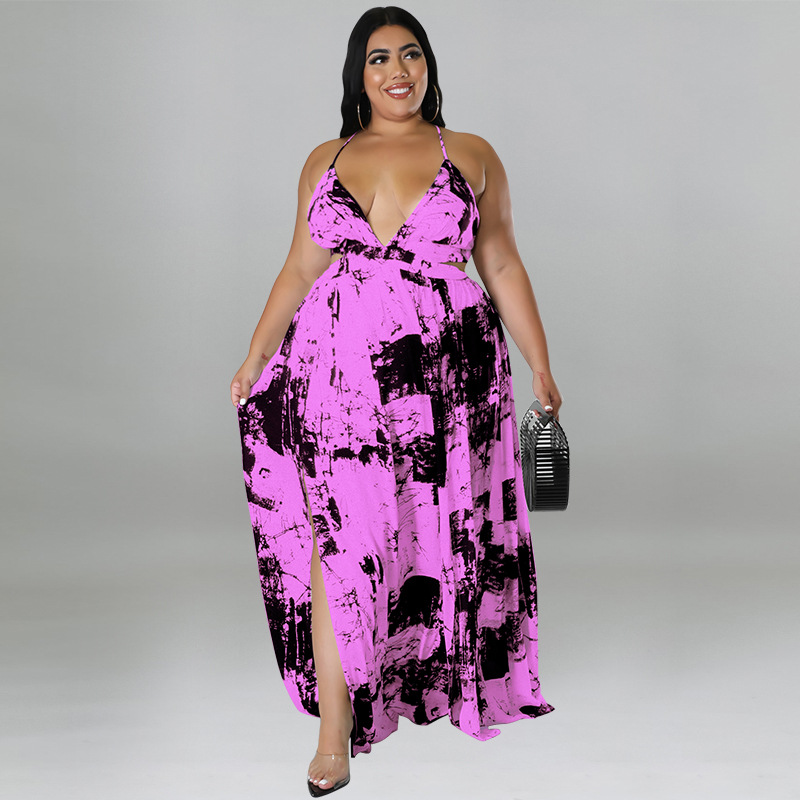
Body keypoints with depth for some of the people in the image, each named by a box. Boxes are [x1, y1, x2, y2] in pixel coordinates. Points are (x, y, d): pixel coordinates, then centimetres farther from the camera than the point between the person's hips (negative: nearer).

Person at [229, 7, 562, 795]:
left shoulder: (471, 156, 7)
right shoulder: (324, 161, 13)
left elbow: (503, 267, 7)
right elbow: (299, 271, 14)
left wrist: (541, 368, 4)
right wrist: (254, 359, 6)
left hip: (445, 373, -1)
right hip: (339, 370, 1)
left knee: (443, 534, 6)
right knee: (338, 540, -3)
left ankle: (455, 682, 29)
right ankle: (333, 736, 2)